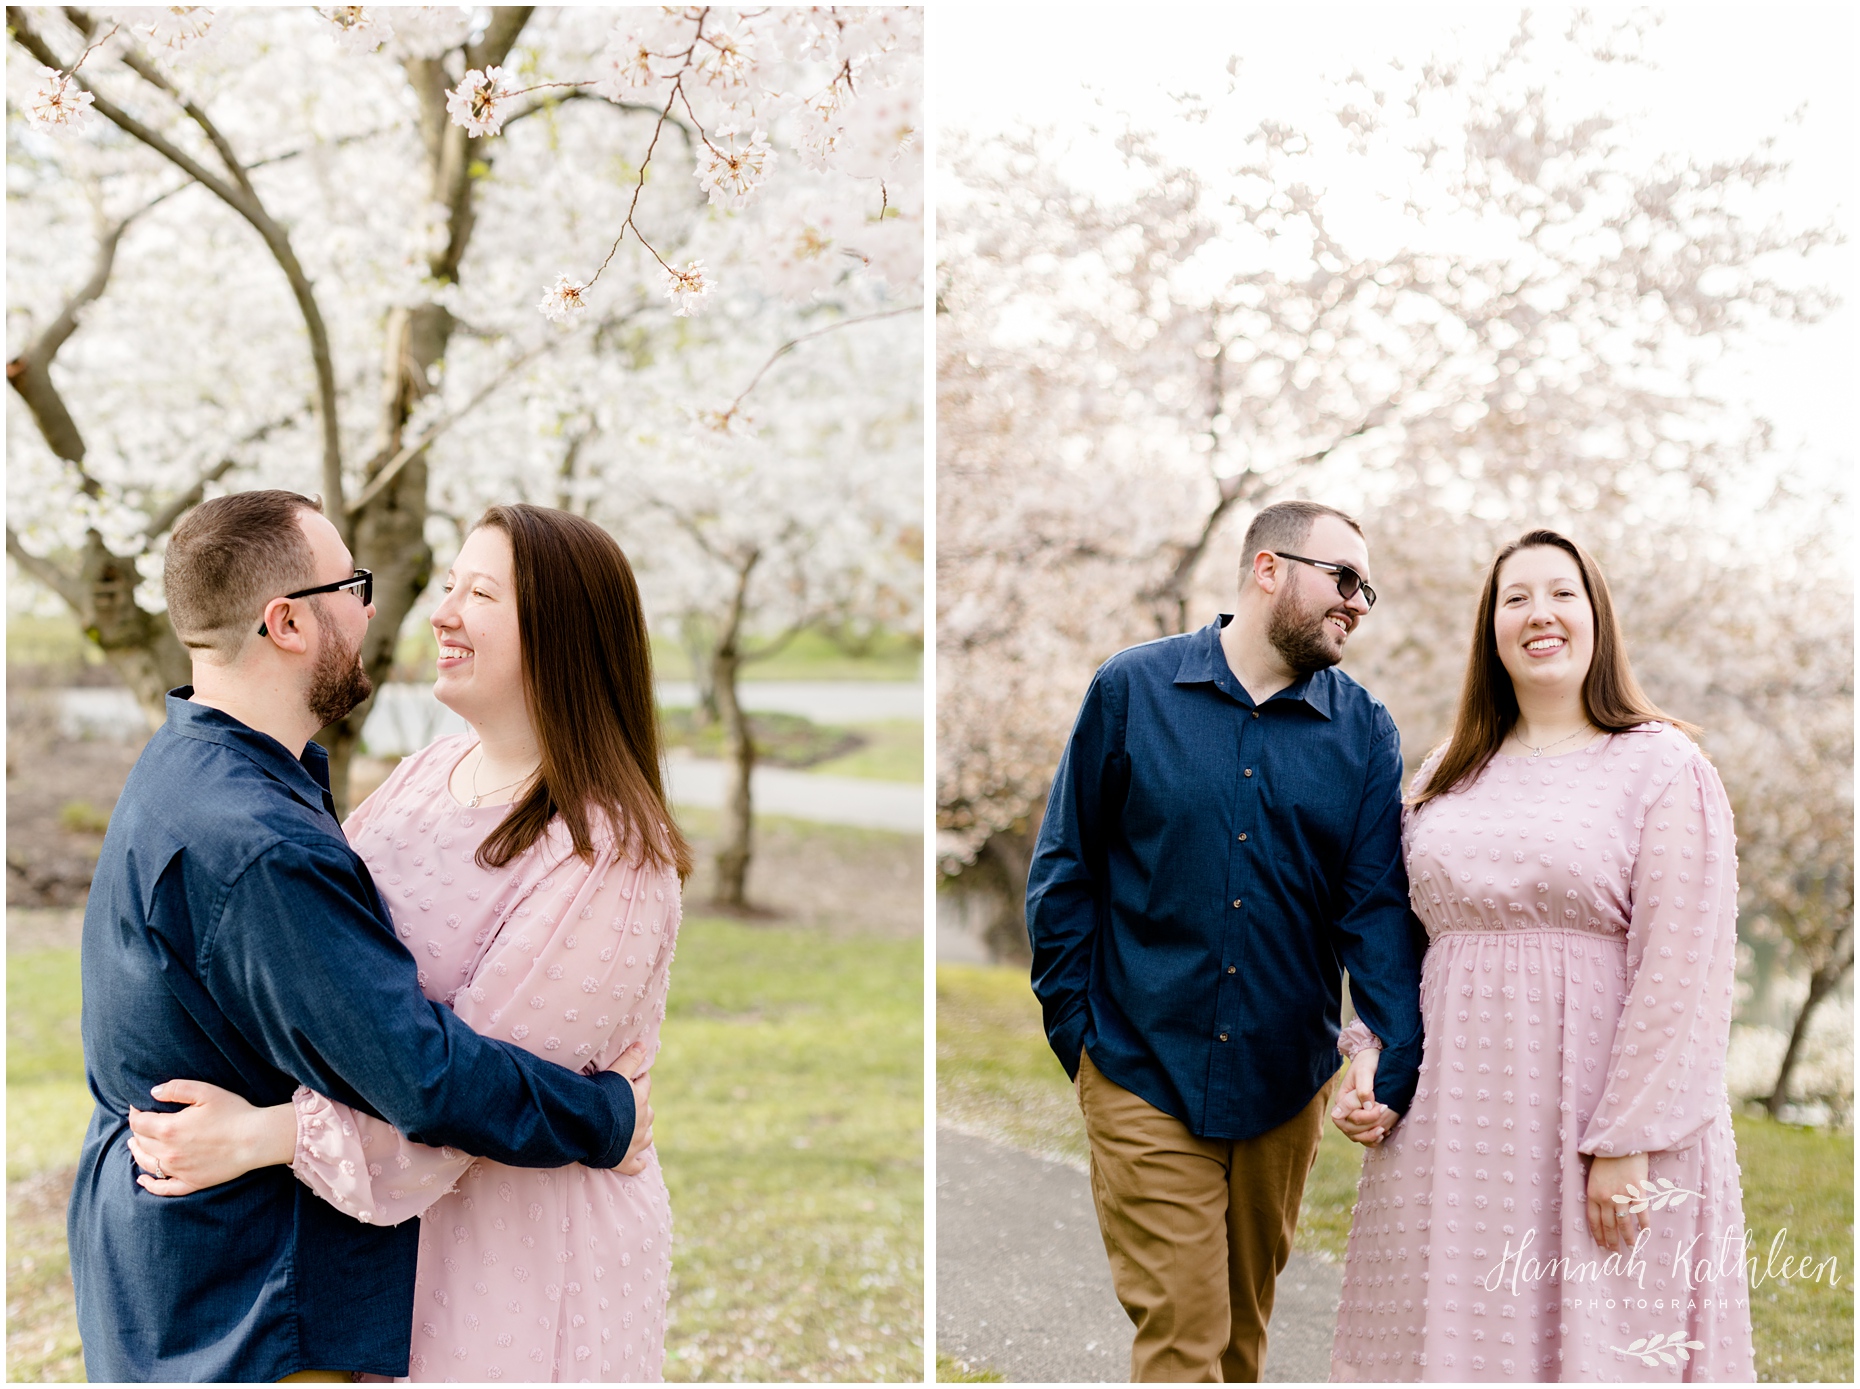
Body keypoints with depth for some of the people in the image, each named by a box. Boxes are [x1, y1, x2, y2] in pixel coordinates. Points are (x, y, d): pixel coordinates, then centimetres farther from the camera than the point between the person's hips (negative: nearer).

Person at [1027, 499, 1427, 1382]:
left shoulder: (1365, 732, 3)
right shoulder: (1132, 690, -3)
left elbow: (1377, 904, -3)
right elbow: (1066, 872, 1)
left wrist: (1400, 1055, -17)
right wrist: (1075, 1033, -4)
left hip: (1288, 1085, 3)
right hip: (1146, 1080, -3)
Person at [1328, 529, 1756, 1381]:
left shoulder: (1663, 767, -4)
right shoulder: (1448, 774, 13)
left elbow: (1682, 969, -10)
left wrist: (1630, 1142, -16)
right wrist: (1368, 1059, 2)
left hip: (1590, 1111, -4)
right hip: (1452, 1118, 5)